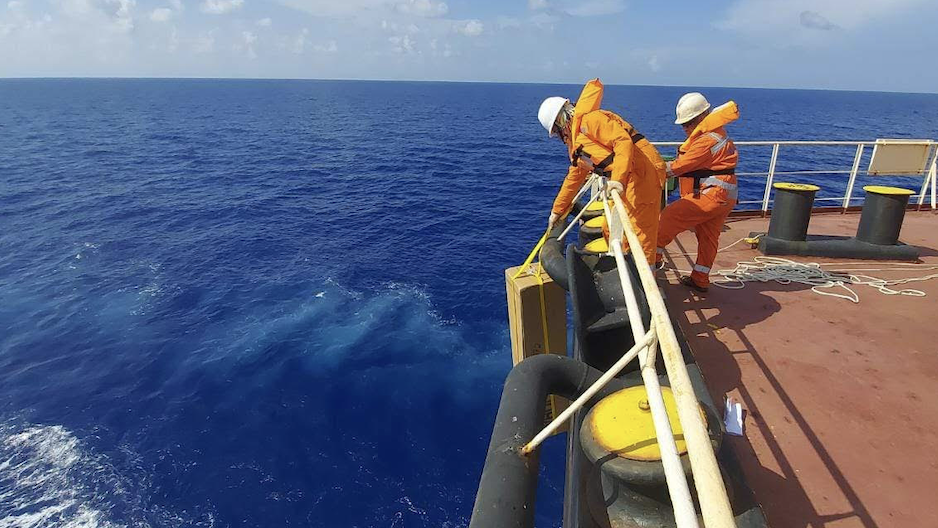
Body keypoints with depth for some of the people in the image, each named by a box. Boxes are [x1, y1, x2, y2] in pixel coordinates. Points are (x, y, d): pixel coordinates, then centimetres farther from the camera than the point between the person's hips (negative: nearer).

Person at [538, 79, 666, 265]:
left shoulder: (588, 119, -8)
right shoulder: (576, 142, 22)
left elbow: (623, 141, -21)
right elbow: (574, 177, 31)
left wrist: (618, 179, -33)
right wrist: (557, 210, 34)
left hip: (642, 172, -10)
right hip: (627, 181, 10)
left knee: (640, 232, -9)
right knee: (611, 230, 16)